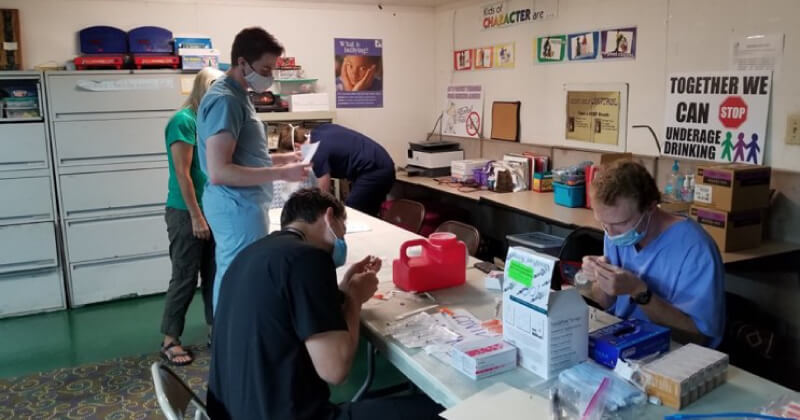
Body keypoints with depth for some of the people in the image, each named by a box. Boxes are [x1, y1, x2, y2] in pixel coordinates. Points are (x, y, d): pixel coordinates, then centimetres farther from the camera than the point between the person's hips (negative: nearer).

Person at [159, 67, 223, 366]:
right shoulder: (184, 121, -14)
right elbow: (183, 175, -17)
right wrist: (196, 217, -18)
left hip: (211, 210, 8)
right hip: (186, 213, -8)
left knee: (213, 274, 13)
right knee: (185, 278, -1)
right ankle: (170, 341, 12)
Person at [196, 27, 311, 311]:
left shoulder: (235, 96, 14)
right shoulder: (225, 101, -18)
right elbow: (219, 172, -25)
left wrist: (280, 159, 12)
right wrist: (280, 174, -23)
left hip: (239, 205, 10)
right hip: (238, 207, -10)